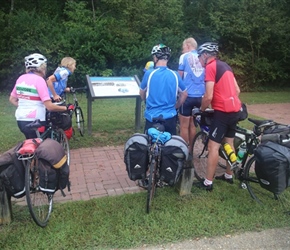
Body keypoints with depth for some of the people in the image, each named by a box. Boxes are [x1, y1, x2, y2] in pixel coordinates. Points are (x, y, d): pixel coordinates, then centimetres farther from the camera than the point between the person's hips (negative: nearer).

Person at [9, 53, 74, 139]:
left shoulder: (21, 78, 6)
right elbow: (49, 106, -20)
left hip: (20, 120, 7)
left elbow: (12, 99, 15)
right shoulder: (39, 80, -15)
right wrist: (66, 108, -8)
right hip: (34, 121, -7)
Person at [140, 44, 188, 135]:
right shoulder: (175, 75, -2)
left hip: (152, 117, -2)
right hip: (170, 117, 3)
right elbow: (184, 94, 10)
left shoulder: (149, 73, -9)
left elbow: (142, 95, 6)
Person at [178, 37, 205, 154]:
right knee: (192, 124, 15)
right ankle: (190, 150, 24)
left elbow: (179, 77, -2)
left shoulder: (184, 57, -3)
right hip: (200, 96, 5)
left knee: (184, 126, 3)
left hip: (187, 95, -5)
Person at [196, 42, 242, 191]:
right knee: (229, 143, 18)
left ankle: (207, 183, 3)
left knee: (213, 147, -4)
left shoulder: (210, 67, -12)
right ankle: (228, 176, 31)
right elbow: (237, 90, 17)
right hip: (234, 109, 9)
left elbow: (208, 96, -18)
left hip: (222, 111, -9)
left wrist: (201, 110, -1)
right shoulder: (225, 66, 15)